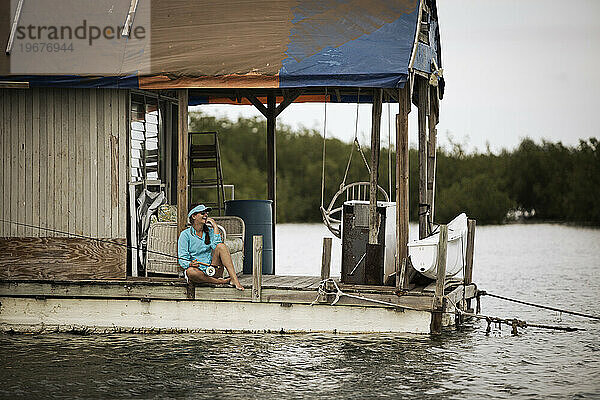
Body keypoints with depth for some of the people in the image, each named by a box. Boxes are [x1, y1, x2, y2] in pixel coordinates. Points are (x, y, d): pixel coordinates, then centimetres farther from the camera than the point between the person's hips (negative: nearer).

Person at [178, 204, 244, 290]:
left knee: (221, 246, -21)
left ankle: (234, 279, -32)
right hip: (198, 271, -3)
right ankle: (222, 281, -28)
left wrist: (215, 226, -4)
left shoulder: (210, 231, 13)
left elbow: (216, 246, -9)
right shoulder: (186, 234, 2)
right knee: (190, 271, -39)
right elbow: (182, 260, -4)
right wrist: (190, 264, -26)